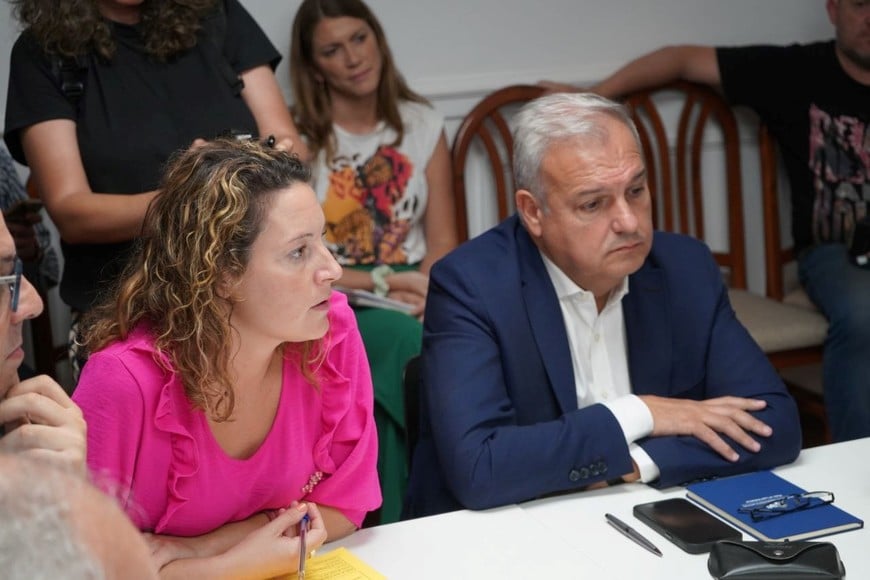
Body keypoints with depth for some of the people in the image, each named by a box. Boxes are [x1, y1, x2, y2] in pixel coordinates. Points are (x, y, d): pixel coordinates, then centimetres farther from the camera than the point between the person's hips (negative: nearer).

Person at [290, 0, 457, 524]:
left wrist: (423, 293, -15)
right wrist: (381, 281, -15)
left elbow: (443, 241, 7)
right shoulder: (298, 139, 2)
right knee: (414, 345, -35)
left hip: (413, 296, 3)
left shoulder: (422, 125, 12)